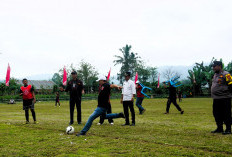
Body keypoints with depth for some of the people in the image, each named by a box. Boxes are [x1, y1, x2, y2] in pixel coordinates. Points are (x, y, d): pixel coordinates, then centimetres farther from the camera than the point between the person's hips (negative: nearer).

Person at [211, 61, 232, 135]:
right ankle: (219, 128, 24)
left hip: (224, 98, -9)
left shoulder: (225, 75, -12)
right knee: (217, 114, 13)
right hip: (216, 99, 9)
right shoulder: (215, 75, 16)